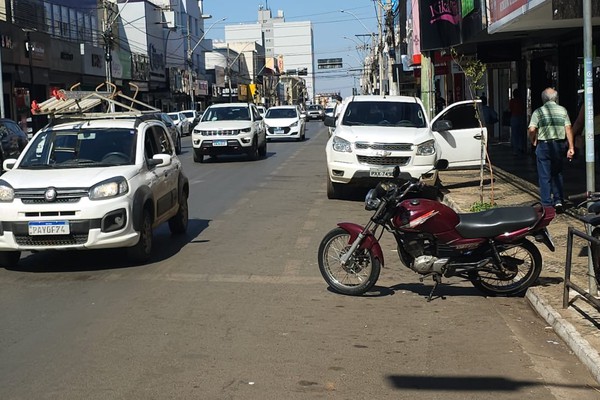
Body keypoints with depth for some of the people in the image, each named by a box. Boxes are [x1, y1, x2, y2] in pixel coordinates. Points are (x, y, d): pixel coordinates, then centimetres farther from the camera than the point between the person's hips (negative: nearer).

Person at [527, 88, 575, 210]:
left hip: (544, 146, -3)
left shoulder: (538, 112, -4)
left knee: (545, 176, 4)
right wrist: (571, 147, 3)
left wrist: (533, 142, 6)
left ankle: (547, 204, 5)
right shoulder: (562, 110, 4)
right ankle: (558, 200, 11)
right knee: (557, 174, 18)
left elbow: (532, 130, -12)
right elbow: (568, 129, 0)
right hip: (559, 145, 3)